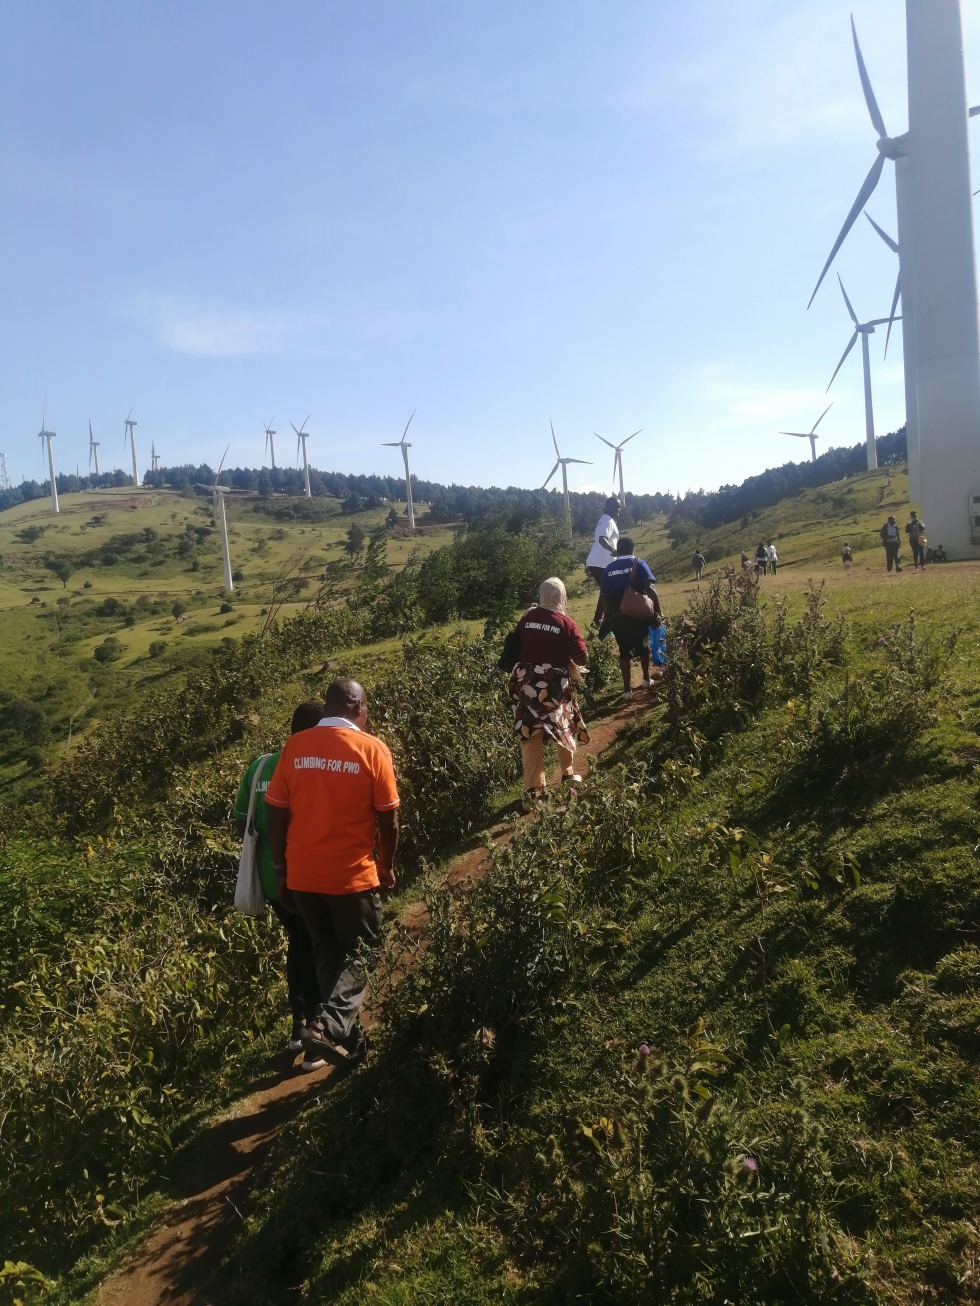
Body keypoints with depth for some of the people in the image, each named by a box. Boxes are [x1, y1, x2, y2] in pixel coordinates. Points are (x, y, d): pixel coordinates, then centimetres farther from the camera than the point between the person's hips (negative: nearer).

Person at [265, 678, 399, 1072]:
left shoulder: (294, 746, -1)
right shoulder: (371, 749, -9)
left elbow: (276, 815, 2)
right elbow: (388, 818, -6)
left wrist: (280, 869, 12)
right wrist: (386, 866, 9)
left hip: (301, 874, 4)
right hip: (352, 874, -4)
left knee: (326, 953, 19)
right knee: (360, 952, 14)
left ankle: (349, 1038, 25)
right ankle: (329, 1025, -6)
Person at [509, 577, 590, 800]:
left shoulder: (527, 618, 2)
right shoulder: (566, 623, -8)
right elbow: (582, 659, -8)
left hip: (525, 682, 2)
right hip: (554, 683, -2)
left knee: (530, 734, 7)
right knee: (565, 727, 21)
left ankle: (533, 787, 7)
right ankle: (568, 774, 35)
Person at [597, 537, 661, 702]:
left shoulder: (610, 568, 4)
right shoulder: (638, 563, -4)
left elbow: (603, 596, 3)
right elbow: (649, 588, -15)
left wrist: (603, 615, 15)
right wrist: (658, 611, -13)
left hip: (617, 616, 2)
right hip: (638, 614, -2)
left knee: (625, 650, 11)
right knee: (643, 646, 20)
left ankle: (627, 689, 9)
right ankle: (646, 679, 35)